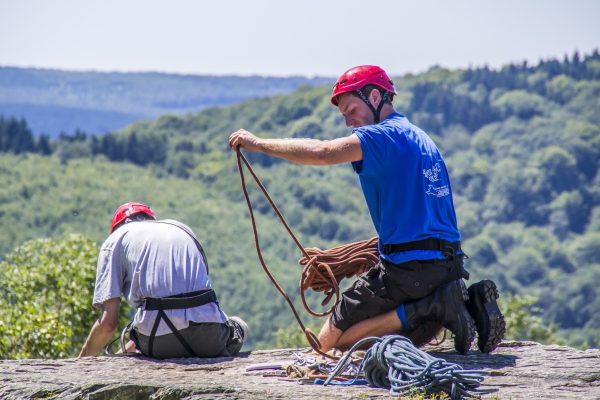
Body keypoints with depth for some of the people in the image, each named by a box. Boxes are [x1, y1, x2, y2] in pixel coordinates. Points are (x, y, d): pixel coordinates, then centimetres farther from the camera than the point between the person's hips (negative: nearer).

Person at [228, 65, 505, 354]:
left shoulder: (382, 136, -8)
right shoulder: (420, 138, 21)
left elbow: (320, 153, -21)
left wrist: (258, 143, -11)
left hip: (408, 269, -9)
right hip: (449, 265, 9)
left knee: (328, 341, 0)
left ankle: (430, 308, -13)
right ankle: (469, 303, 3)